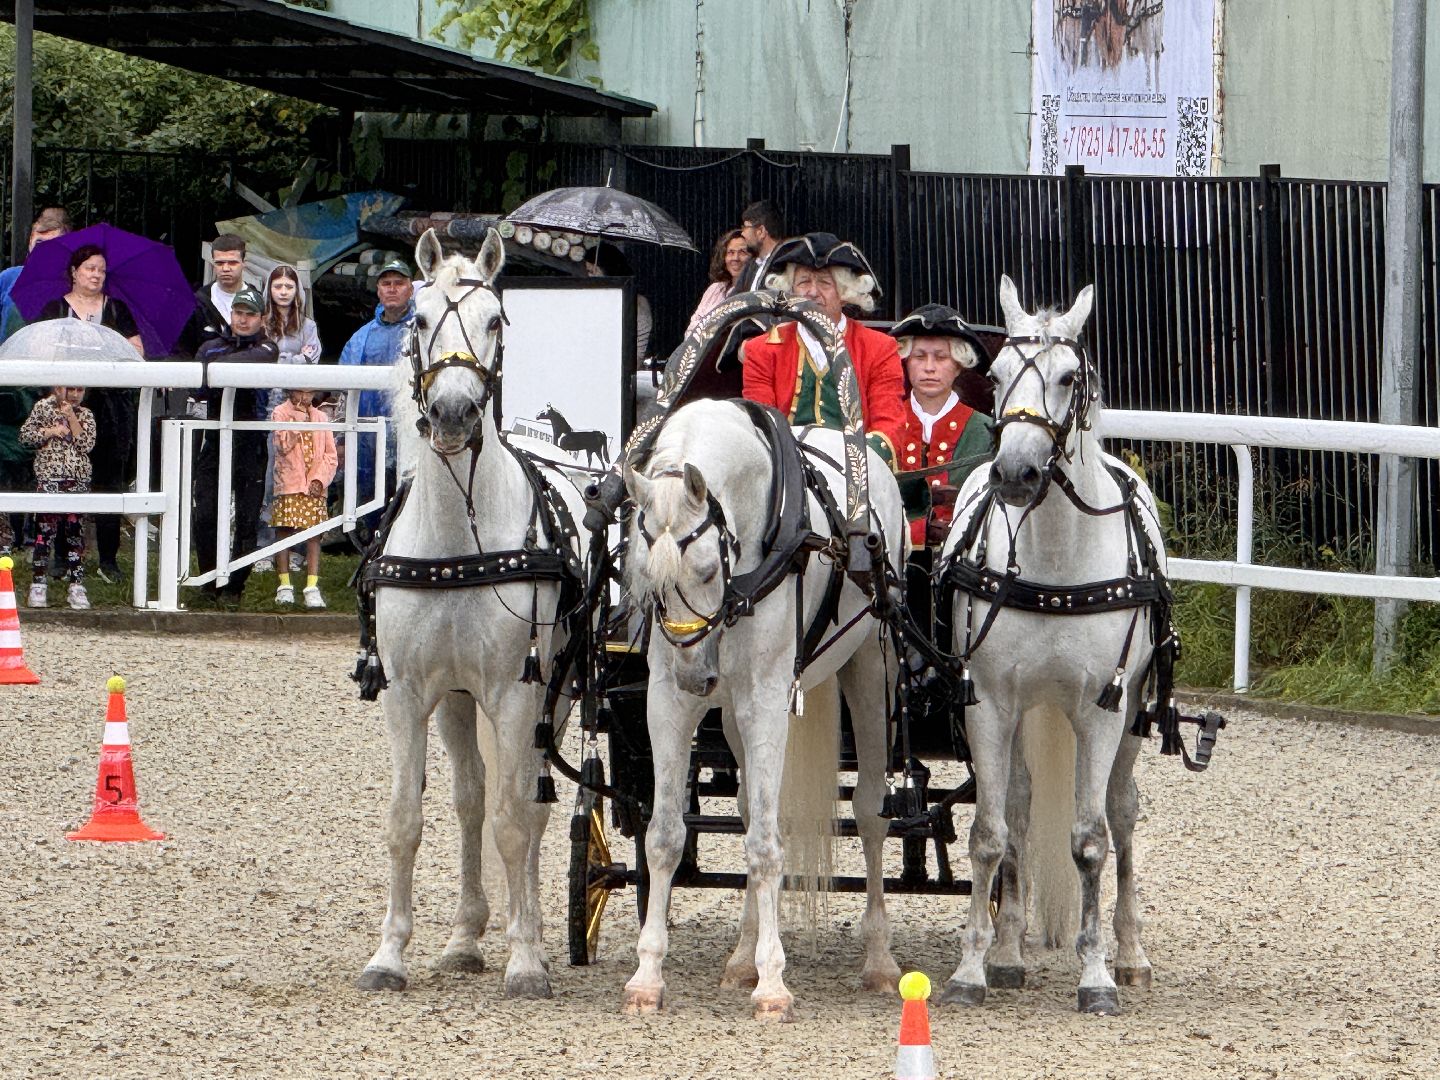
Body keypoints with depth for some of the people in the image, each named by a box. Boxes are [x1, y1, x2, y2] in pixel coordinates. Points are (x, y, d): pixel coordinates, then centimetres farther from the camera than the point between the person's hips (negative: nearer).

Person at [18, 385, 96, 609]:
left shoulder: (85, 415, 10)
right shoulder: (44, 407, 5)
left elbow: (87, 445, -3)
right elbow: (25, 434, 3)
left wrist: (71, 417, -8)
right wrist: (50, 432, -9)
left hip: (78, 480, 2)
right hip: (49, 478, -2)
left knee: (75, 532, 3)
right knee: (45, 530, -5)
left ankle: (77, 586, 4)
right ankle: (39, 585, -1)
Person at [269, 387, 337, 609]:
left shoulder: (320, 418, 13)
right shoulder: (280, 413, 4)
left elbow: (331, 455, 11)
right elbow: (282, 445, -10)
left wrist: (320, 479, -3)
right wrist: (297, 422, -16)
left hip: (314, 486, 2)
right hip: (288, 485, -2)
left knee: (314, 535, -4)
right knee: (284, 532, -3)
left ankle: (312, 587, -7)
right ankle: (284, 586, 4)